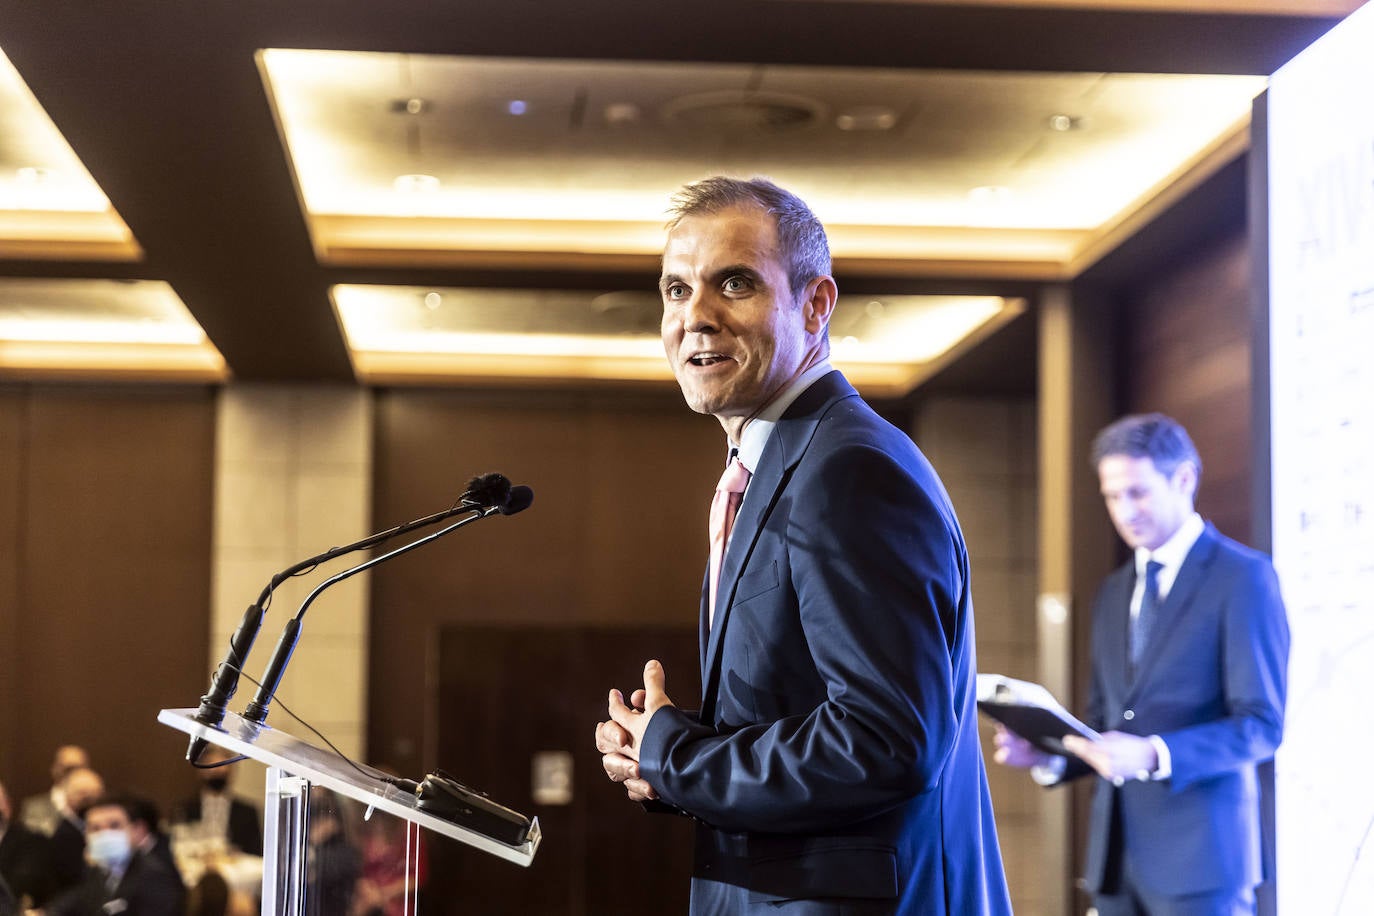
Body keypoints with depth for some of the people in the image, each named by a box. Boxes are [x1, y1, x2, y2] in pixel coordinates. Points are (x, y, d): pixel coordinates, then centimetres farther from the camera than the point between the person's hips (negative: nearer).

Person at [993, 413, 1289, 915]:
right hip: (1115, 855, 6)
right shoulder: (1114, 592, 17)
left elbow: (1261, 727, -11)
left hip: (1197, 857, -6)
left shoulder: (1244, 577, -4)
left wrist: (1153, 755, -24)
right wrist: (1047, 752, -1)